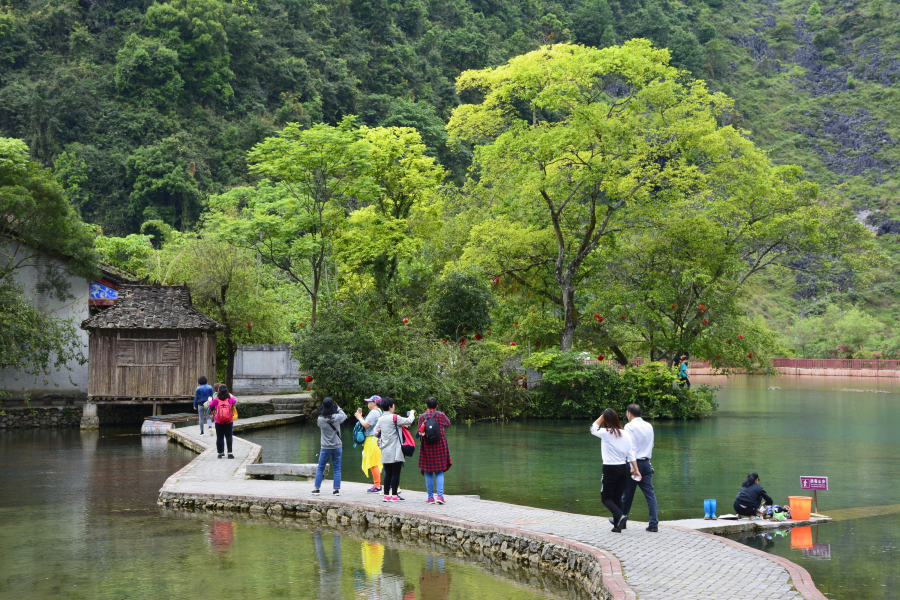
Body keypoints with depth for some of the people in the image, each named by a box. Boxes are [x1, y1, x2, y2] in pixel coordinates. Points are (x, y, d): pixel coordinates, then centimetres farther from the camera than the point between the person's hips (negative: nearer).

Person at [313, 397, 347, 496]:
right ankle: (337, 489, 5)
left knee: (320, 468, 12)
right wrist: (338, 408, 18)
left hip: (325, 448, 0)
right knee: (337, 469, 6)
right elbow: (344, 416, 11)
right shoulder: (337, 417, -11)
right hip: (337, 447, 0)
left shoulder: (320, 419, -12)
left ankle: (316, 488, 13)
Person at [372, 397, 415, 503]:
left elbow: (376, 432, 19)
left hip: (385, 451, 7)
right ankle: (394, 495, -2)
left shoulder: (380, 419, 9)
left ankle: (386, 495, 11)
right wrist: (412, 414, 17)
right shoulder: (394, 418, -10)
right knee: (396, 473, -2)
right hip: (395, 452, -6)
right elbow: (409, 421, -5)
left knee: (388, 474, 10)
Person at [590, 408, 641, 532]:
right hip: (623, 468, 5)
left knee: (606, 498, 5)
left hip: (610, 469, -5)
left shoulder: (605, 433, -12)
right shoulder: (625, 434, 2)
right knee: (617, 498, 13)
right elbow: (631, 453, 5)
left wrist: (602, 416, 9)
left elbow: (593, 428, 9)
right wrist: (636, 469, 9)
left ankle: (620, 516, -18)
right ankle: (617, 526, 11)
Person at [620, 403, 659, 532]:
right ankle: (654, 523, -6)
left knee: (627, 494, 7)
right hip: (646, 463, 5)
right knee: (650, 494, 1)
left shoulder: (630, 426, -9)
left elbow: (630, 447, -15)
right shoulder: (649, 426, 10)